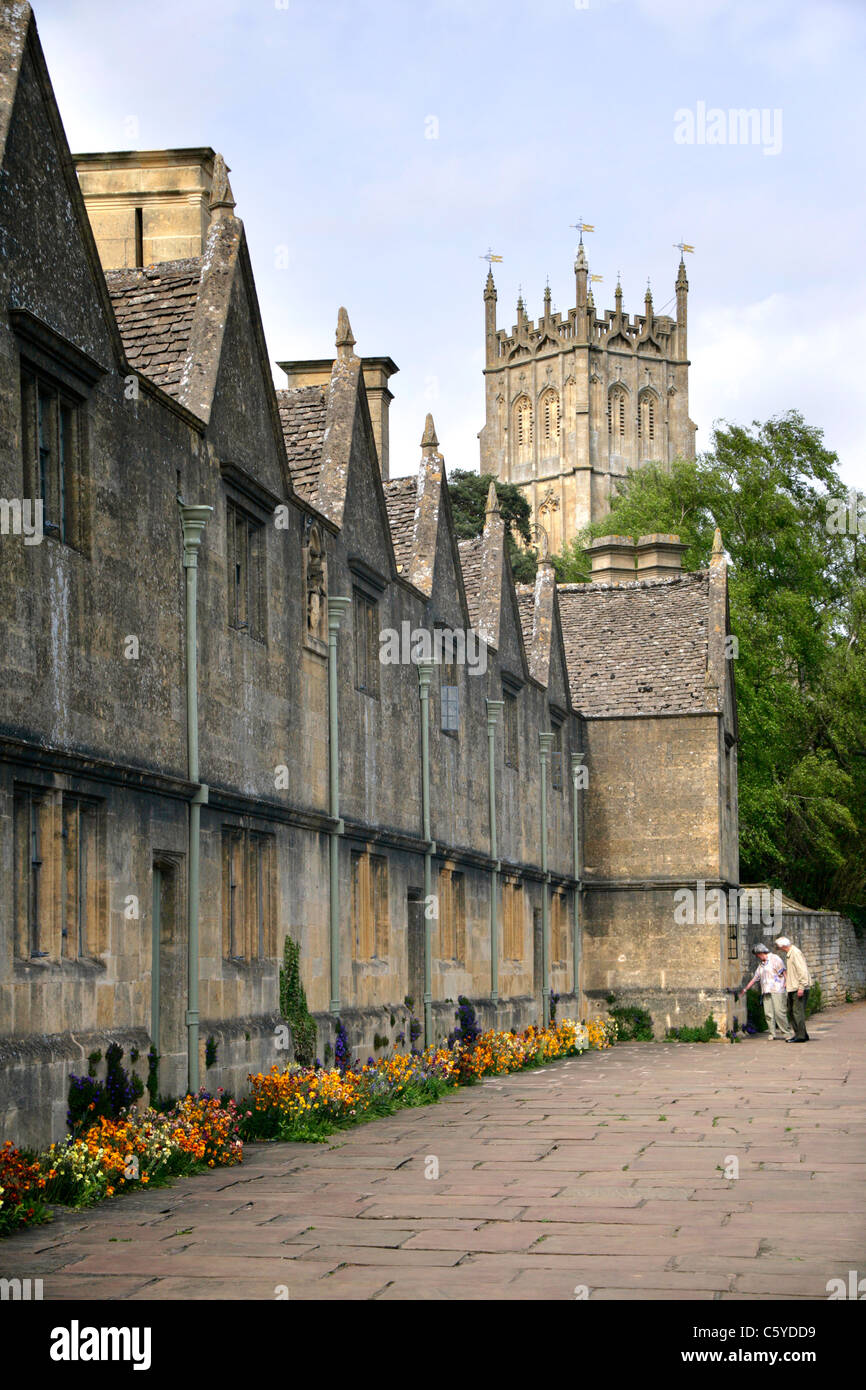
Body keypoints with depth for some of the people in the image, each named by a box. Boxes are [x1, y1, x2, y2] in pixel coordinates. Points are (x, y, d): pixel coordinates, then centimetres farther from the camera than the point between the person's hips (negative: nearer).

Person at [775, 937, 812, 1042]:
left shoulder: (796, 953, -14)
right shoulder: (788, 954, 17)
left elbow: (802, 971, -20)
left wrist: (801, 987, -23)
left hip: (799, 988, -10)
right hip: (792, 988, 10)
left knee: (798, 1011, -10)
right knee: (791, 1012, 11)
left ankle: (801, 1036, -9)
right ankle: (799, 1033, 16)